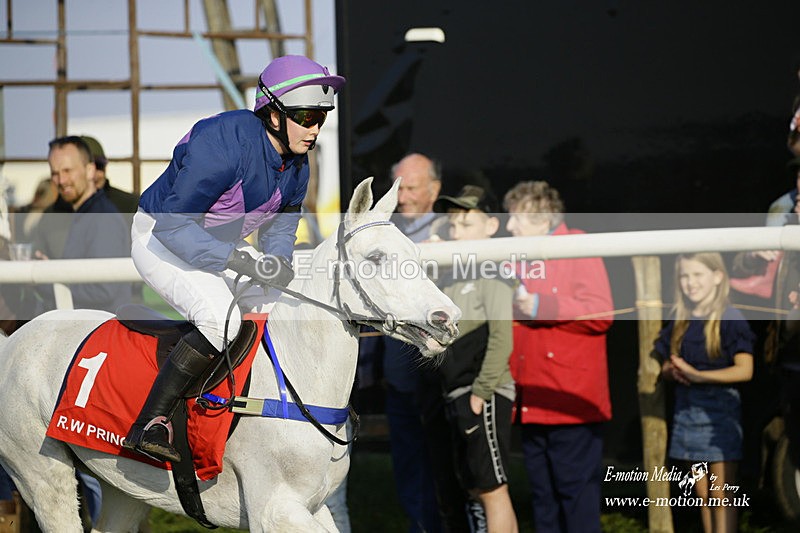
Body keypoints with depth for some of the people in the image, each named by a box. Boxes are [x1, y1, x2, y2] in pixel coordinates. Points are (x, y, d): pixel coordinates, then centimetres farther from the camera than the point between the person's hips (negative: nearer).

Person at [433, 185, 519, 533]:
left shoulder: (491, 274, -8)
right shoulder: (449, 279, 16)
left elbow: (501, 339, -16)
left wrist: (480, 392, -18)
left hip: (486, 397, -9)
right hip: (458, 397, 9)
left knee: (492, 488, -8)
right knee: (475, 488, 11)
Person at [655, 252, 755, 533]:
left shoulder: (730, 319, -8)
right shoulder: (679, 321, 11)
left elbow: (745, 370, -17)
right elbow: (665, 366, 16)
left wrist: (697, 375, -20)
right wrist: (672, 371, -8)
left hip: (719, 409, -6)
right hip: (686, 409, 6)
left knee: (721, 494, -6)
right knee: (702, 495, 10)